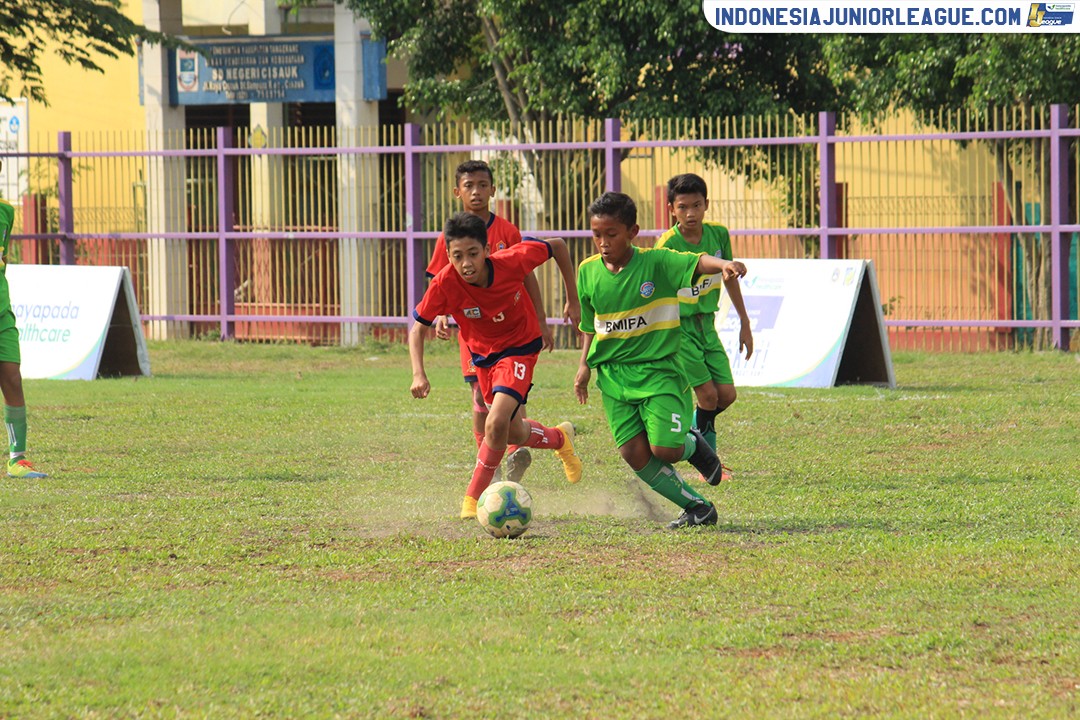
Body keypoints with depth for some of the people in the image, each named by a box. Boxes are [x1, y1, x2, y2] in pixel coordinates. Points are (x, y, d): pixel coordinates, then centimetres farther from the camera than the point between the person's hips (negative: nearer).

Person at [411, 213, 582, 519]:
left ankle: (472, 500, -6)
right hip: (483, 356, 3)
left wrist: (573, 300, -5)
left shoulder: (511, 262, -30)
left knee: (496, 424, -22)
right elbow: (418, 328, -15)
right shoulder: (444, 284, -28)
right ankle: (560, 439, 49)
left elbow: (557, 246, -11)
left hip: (520, 348, -3)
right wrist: (418, 374, -29)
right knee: (515, 434, 15)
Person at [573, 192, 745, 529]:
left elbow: (697, 262, -26)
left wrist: (723, 264, -46)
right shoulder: (588, 272, 4)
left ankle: (693, 445, 23)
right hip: (613, 374, 4)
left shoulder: (656, 263, -10)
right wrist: (585, 364, 12)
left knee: (665, 449, -15)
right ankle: (697, 508, 8)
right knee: (634, 454, -7)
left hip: (658, 370, -4)